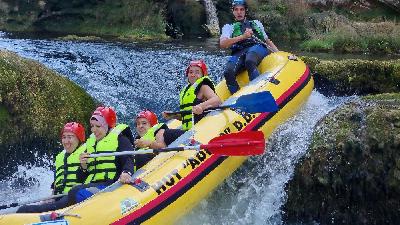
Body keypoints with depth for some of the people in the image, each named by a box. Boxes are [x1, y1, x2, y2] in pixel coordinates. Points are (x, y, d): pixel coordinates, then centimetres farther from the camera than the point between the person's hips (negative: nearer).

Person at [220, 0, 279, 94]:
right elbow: (222, 44, 5)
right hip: (238, 53, 0)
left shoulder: (256, 23, 34)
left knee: (249, 61, -40)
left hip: (258, 48, 0)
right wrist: (242, 36, -7)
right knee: (228, 72, -34)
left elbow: (267, 41, 35)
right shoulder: (229, 27, 26)